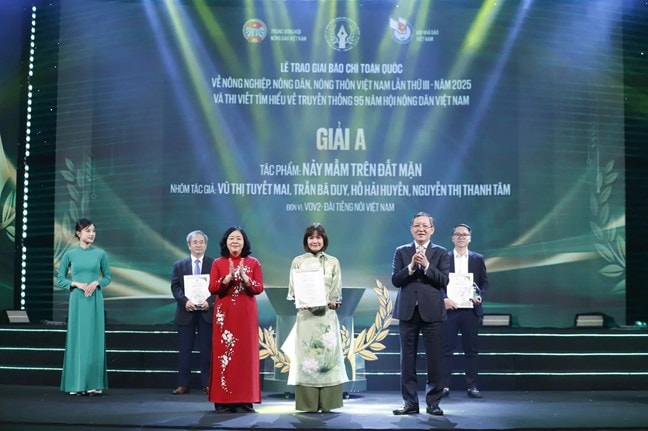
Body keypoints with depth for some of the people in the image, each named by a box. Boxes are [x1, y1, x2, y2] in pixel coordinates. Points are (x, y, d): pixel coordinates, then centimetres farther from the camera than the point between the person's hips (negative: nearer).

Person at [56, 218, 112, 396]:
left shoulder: (100, 254, 4)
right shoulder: (70, 254, 2)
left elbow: (107, 277, 11)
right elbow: (60, 279, 5)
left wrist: (96, 283, -9)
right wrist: (77, 284, -11)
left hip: (95, 301, 1)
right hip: (77, 300, 0)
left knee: (94, 339, 1)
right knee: (77, 339, 0)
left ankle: (95, 384, 6)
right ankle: (76, 384, 6)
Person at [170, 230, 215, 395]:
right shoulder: (179, 265, 9)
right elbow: (175, 287, 2)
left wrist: (209, 301, -17)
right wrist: (185, 301, -14)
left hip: (206, 312, -1)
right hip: (186, 313, 1)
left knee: (206, 349, 3)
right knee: (184, 350, 4)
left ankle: (207, 384, 10)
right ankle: (183, 385, 10)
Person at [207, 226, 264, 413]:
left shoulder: (253, 263, 6)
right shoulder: (218, 263, 6)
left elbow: (259, 288, -2)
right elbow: (212, 288, -3)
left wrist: (244, 277, -18)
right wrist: (228, 277, -18)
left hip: (246, 313, 0)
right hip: (224, 313, 0)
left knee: (245, 352, -1)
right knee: (223, 352, -2)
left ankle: (244, 401, 4)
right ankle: (223, 400, 2)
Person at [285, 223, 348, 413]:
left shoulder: (333, 262, 11)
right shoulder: (298, 262, 8)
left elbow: (337, 290, 8)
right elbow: (293, 290, 3)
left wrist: (333, 302, -12)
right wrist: (302, 302, -15)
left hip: (327, 314, 1)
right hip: (306, 314, -1)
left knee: (328, 354, -3)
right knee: (306, 355, -4)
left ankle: (327, 403, 2)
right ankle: (309, 403, 1)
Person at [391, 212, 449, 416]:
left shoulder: (441, 253, 5)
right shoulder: (402, 252, 8)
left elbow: (444, 280, -7)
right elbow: (395, 280, -1)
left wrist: (426, 265, -17)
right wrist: (411, 266, -15)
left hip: (431, 312, -1)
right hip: (408, 311, 1)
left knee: (435, 359, 1)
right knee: (408, 359, 6)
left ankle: (433, 402, 12)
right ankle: (410, 402, 14)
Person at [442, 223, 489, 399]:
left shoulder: (478, 259, 9)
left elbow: (484, 283, 9)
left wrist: (479, 296, -10)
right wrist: (444, 299, -14)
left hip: (470, 309, 1)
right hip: (449, 308, -1)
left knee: (471, 349, 5)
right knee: (447, 349, 0)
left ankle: (472, 386, 9)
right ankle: (444, 386, 4)